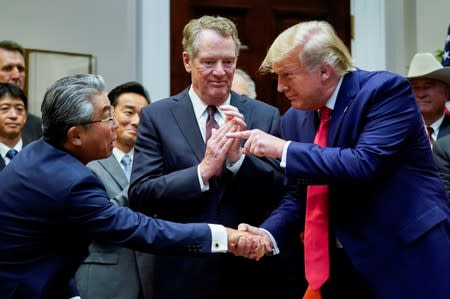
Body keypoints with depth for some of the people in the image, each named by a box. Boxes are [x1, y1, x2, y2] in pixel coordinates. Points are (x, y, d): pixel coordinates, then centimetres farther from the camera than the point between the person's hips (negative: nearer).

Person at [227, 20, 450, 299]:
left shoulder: (386, 90, -14)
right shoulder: (295, 118, 5)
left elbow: (365, 164, -26)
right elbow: (297, 195, 9)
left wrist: (284, 149, -23)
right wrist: (268, 233, -9)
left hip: (407, 258, -6)